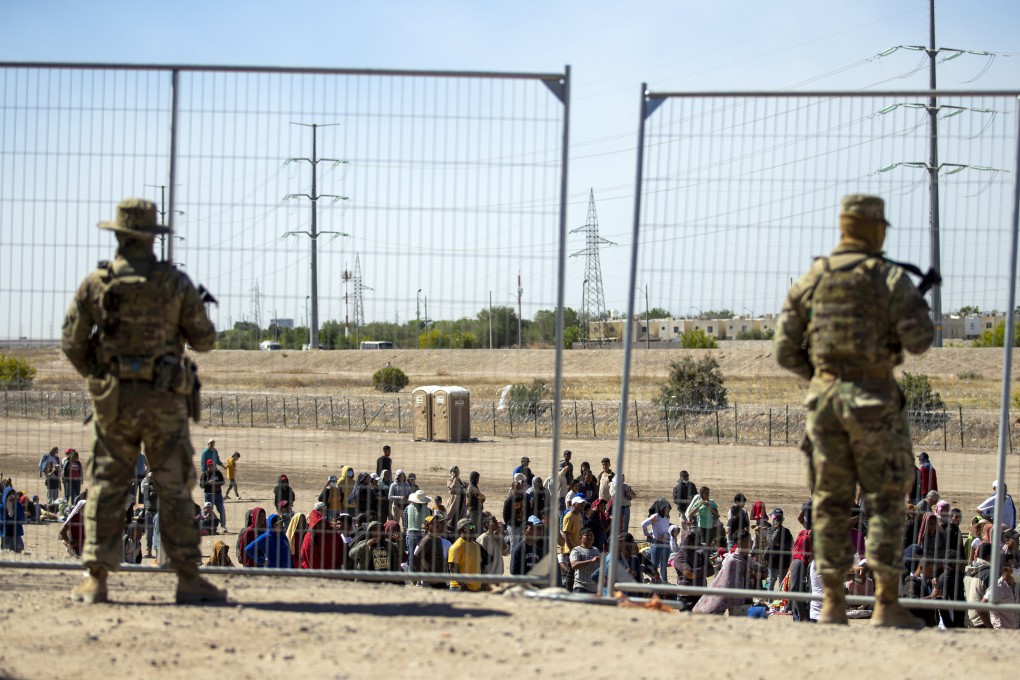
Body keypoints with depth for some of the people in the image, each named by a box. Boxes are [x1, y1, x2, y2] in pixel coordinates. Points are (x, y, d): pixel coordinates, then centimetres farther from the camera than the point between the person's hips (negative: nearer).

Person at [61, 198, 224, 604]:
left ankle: (96, 579, 4)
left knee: (106, 486, 7)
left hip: (112, 399, 1)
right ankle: (188, 578, 2)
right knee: (174, 489, 3)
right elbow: (204, 340, 1)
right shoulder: (176, 283, -4)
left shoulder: (95, 284, -1)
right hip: (164, 401, -1)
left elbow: (72, 344, 1)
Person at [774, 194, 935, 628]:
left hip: (824, 396, 4)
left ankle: (833, 603, 8)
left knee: (830, 501, 9)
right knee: (886, 500, 1)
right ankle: (887, 604, -3)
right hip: (875, 398, -4)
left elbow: (785, 351, 7)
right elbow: (919, 340, -10)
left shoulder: (811, 280, 7)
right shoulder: (889, 278, -6)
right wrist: (917, 308, 10)